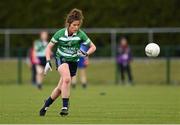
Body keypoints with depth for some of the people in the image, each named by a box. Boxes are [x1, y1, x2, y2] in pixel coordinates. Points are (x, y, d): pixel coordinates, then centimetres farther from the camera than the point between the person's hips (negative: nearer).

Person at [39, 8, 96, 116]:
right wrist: (48, 61, -13)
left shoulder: (80, 34, -13)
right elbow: (49, 47, -2)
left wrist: (86, 54, -23)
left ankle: (46, 105, 25)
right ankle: (65, 106, -28)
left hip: (73, 62, 2)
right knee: (67, 79, -31)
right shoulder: (60, 33, -13)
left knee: (61, 88, 3)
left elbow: (93, 47, -3)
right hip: (61, 59, -2)